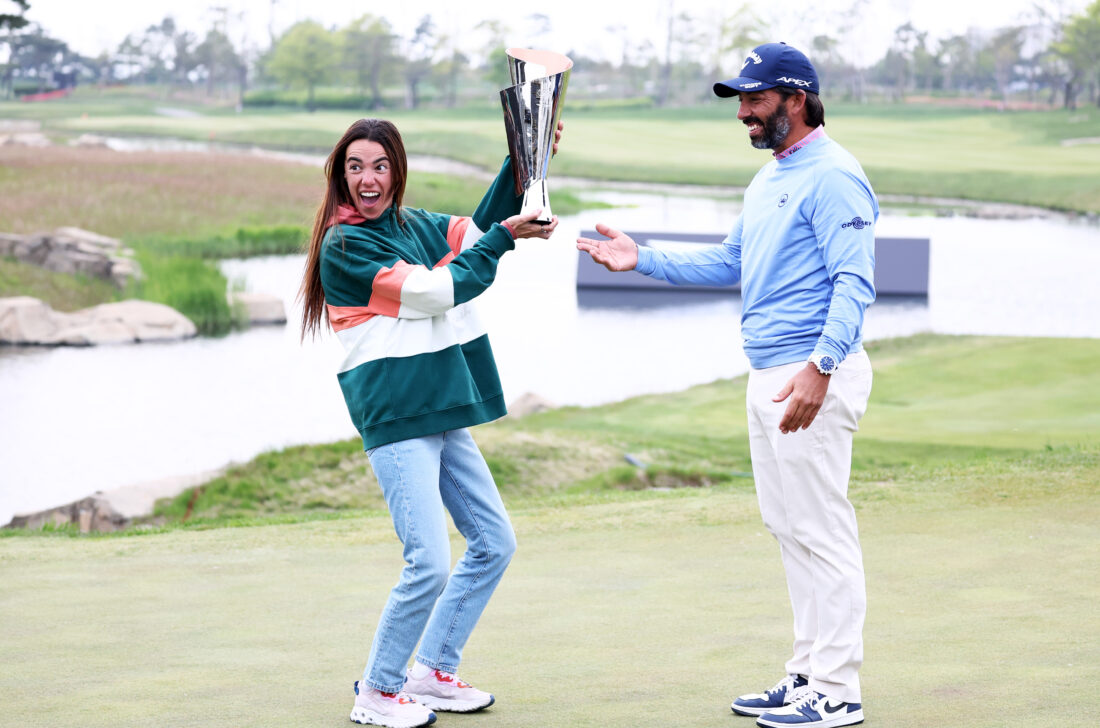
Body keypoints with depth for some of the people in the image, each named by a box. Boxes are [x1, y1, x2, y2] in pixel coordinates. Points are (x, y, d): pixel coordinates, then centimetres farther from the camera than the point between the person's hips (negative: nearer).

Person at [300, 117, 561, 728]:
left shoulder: (414, 225, 12)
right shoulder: (343, 245, -11)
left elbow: (479, 228, 12)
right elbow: (436, 290, -14)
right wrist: (504, 237, -10)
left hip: (443, 413, 9)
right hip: (394, 418, -9)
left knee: (494, 542, 14)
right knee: (431, 563, -15)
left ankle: (432, 673, 24)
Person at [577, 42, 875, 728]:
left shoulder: (833, 176, -13)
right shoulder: (768, 180, 19)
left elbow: (854, 282, -22)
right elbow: (728, 264, 24)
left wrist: (821, 368, -32)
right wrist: (643, 259, 16)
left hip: (815, 375, -10)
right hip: (768, 378, 10)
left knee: (822, 533, -7)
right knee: (789, 530, 14)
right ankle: (808, 673, 22)